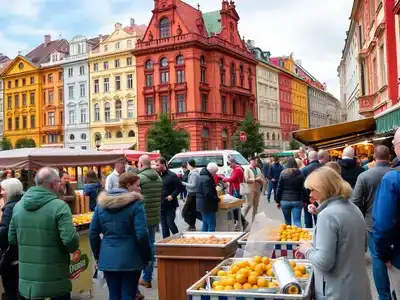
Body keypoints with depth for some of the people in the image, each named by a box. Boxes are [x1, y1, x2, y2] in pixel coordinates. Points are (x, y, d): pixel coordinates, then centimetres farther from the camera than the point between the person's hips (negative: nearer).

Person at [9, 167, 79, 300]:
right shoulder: (59, 206, -17)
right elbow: (70, 240, -23)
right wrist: (72, 248, -1)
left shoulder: (18, 206, 3)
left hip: (27, 279, 5)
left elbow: (12, 239, 10)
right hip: (54, 279, -5)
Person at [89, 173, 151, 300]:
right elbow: (142, 234, -14)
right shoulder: (136, 204, -10)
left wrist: (97, 256, 18)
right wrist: (147, 257, -3)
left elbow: (93, 233, 9)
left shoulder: (101, 203, 7)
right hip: (130, 258, -4)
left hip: (107, 258, 5)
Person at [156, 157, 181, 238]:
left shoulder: (172, 175, -9)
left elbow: (179, 187, -9)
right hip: (161, 206, 6)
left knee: (170, 224, -2)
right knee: (164, 226, 12)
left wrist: (172, 196, -16)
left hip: (170, 205, -6)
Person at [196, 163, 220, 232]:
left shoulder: (201, 177, 13)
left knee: (205, 225, 18)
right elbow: (208, 194, -26)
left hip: (202, 204, 11)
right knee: (211, 226, -6)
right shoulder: (207, 179, -20)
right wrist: (217, 199, -12)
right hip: (208, 205, -11)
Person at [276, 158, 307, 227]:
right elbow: (303, 188, 3)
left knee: (287, 222, 14)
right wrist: (304, 201, 12)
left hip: (285, 201, 0)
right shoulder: (300, 174, 0)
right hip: (297, 200, 0)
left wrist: (278, 201, 7)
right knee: (297, 221, -3)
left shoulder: (283, 174, -3)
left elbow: (279, 188, -1)